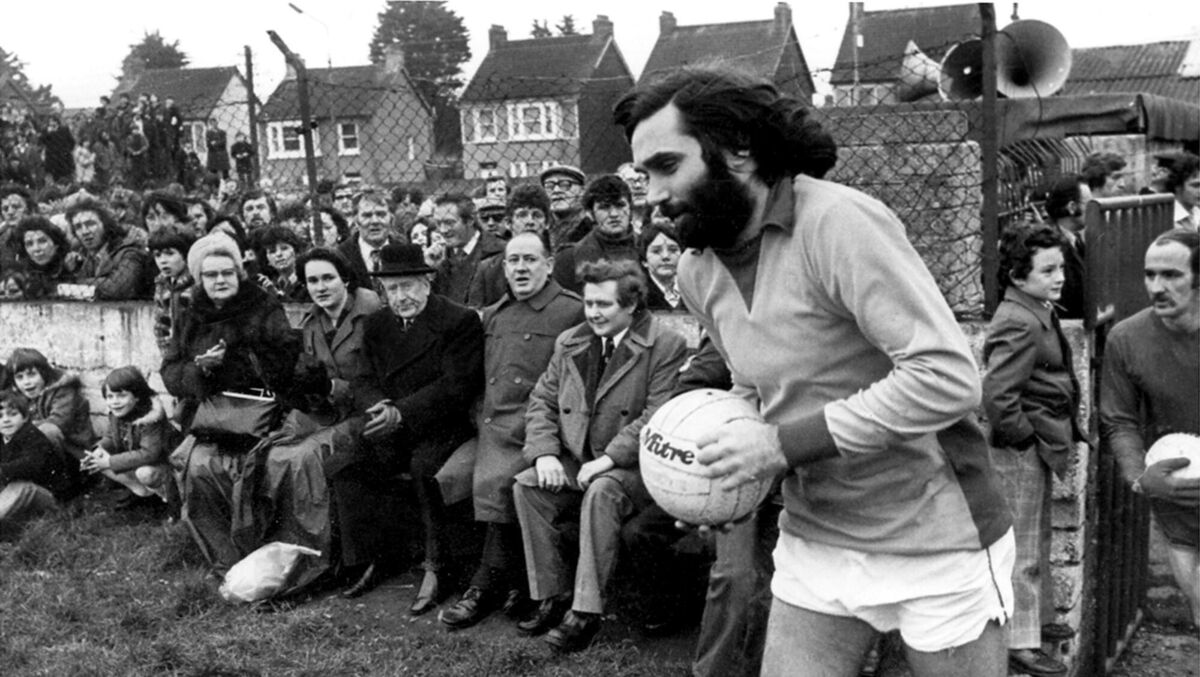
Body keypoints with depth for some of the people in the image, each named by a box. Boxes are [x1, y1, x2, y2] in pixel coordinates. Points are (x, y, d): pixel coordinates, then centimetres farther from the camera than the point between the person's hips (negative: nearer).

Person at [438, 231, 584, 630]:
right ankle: (513, 582, -10)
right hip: (491, 424, 5)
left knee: (497, 480, -25)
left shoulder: (572, 311, 2)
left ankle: (488, 585, -11)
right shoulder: (491, 316, 24)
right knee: (492, 480, -22)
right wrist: (480, 414, 11)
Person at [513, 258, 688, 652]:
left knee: (602, 491, -35)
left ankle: (586, 612, -26)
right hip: (575, 461, 6)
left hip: (634, 467, -6)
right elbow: (542, 401, 12)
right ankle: (552, 596, -7)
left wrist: (609, 458, -23)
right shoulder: (569, 342, 12)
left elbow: (659, 416, -16)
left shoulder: (666, 346, -8)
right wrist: (544, 453, -6)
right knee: (526, 485, -17)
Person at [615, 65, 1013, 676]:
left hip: (935, 543, -6)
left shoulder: (838, 221, -22)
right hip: (814, 541, 6)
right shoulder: (696, 272, 2)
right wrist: (737, 448, -3)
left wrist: (784, 444, -25)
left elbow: (948, 379, -27)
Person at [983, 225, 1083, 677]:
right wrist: (1026, 437, -19)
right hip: (1021, 452, -10)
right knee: (1023, 547, 0)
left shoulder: (1038, 313, 9)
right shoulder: (1019, 324, -24)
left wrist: (1059, 436, 15)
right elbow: (996, 395, -31)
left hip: (1038, 447, 10)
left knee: (1038, 538, 23)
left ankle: (1040, 616, 40)